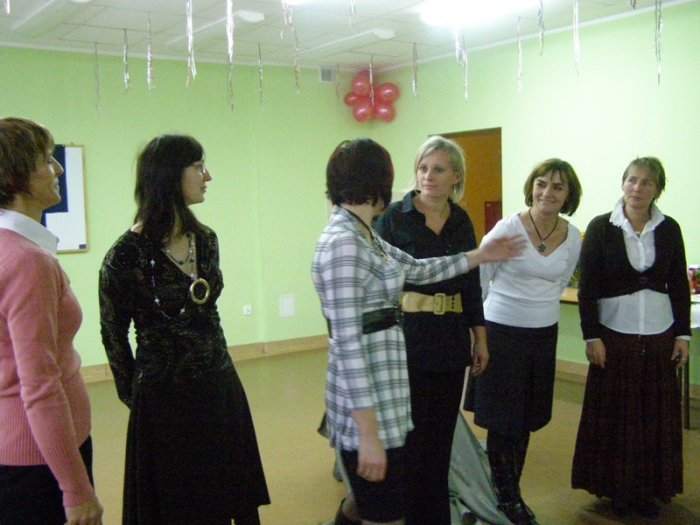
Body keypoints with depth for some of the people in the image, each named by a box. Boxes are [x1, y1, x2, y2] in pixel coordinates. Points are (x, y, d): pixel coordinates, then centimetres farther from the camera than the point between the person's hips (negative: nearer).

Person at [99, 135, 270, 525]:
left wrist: (215, 367, 17)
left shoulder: (206, 239, 3)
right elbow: (114, 336, -5)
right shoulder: (128, 253, -16)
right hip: (166, 398, -5)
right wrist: (136, 397, 5)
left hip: (221, 388, 6)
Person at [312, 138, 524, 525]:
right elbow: (349, 343, -24)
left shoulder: (361, 234, 9)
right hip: (368, 398, -10)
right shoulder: (342, 243, -21)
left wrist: (480, 256, 25)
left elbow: (418, 270, 20)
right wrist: (368, 432, -24)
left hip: (382, 388, 10)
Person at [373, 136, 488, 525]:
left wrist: (480, 336, 12)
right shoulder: (393, 217, -7)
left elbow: (471, 282, 13)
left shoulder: (462, 221, 7)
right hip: (405, 337, -4)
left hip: (450, 338, 5)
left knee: (442, 434, 13)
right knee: (408, 436, 2)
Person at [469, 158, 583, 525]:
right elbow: (478, 280, -7)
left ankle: (508, 488, 32)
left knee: (526, 419, 14)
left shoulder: (573, 238, 0)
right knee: (502, 419, 3)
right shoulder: (508, 228, -14)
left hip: (544, 335, 5)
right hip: (502, 332, -5)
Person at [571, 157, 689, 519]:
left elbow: (679, 285, 7)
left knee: (655, 415, 7)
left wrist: (683, 334, 3)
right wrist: (591, 336, -10)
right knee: (612, 413, 5)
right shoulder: (600, 228, -6)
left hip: (659, 335, 3)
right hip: (614, 334, -2)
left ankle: (646, 488, 22)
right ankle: (615, 488, 20)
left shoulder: (669, 229, 2)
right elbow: (587, 287, -6)